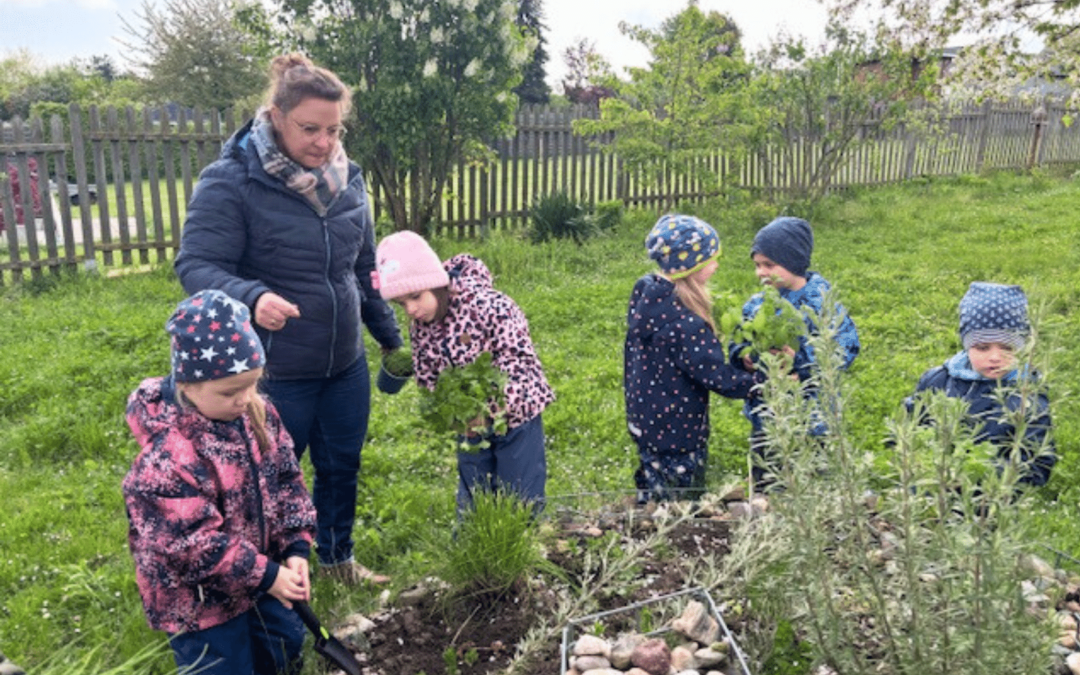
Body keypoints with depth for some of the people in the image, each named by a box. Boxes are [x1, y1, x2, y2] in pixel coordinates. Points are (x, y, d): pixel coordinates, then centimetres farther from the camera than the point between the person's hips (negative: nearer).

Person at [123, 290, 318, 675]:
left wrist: (296, 546, -9)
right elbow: (193, 546, -28)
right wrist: (265, 576, -22)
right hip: (198, 600, -7)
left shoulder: (258, 413, -10)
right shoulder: (167, 457, -32)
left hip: (259, 573, 7)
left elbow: (287, 480, -1)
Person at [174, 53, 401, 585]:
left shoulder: (346, 178, 2)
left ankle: (338, 558, 43)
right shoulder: (231, 181, -16)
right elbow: (196, 265, -19)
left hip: (346, 365, 6)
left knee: (342, 467, 20)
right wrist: (252, 298, -38)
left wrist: (390, 337, 17)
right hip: (274, 372, -5)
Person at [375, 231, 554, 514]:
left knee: (520, 501, 5)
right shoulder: (419, 328, -4)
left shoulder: (487, 305, -23)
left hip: (515, 417, -5)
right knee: (471, 504, 16)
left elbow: (518, 360, -24)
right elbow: (428, 379, 4)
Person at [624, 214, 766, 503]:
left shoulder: (645, 291, -6)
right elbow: (717, 376, -24)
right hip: (676, 434, -8)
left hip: (644, 421, 8)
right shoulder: (683, 324, -33)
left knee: (652, 497, 25)